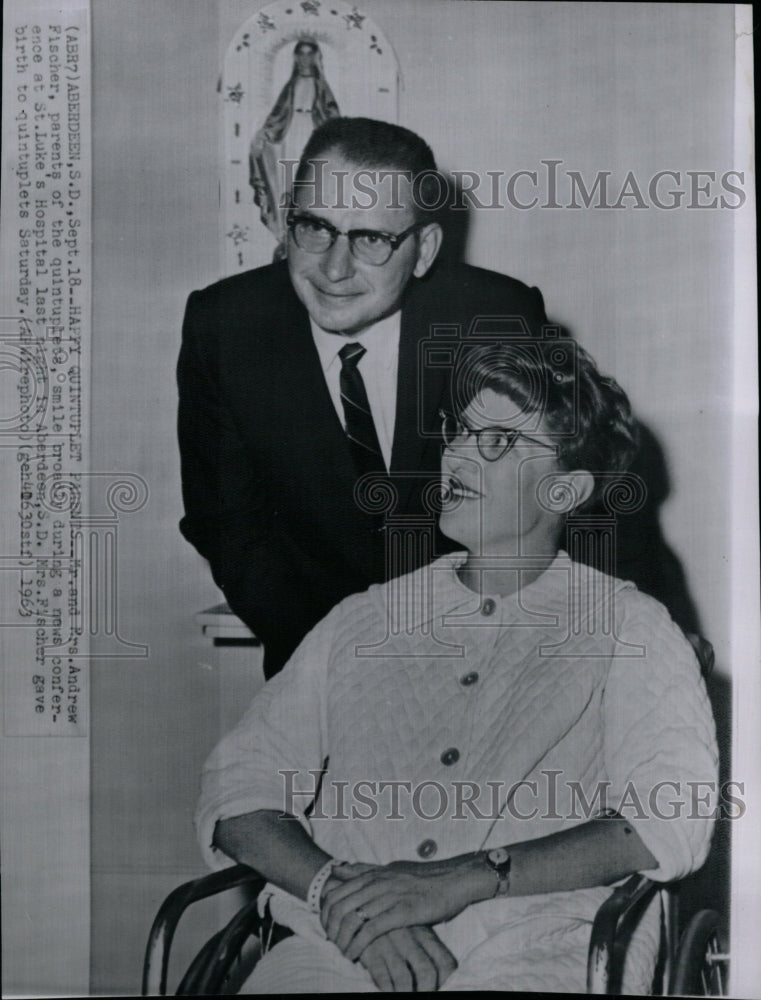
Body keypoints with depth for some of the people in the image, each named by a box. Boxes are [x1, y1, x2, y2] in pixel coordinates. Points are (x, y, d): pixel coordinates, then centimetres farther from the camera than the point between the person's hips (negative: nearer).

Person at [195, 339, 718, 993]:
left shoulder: (628, 629, 8)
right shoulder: (362, 622, 15)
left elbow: (672, 822, -6)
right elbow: (240, 788, 10)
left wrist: (466, 878, -16)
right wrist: (336, 888, -10)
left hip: (537, 960, -1)